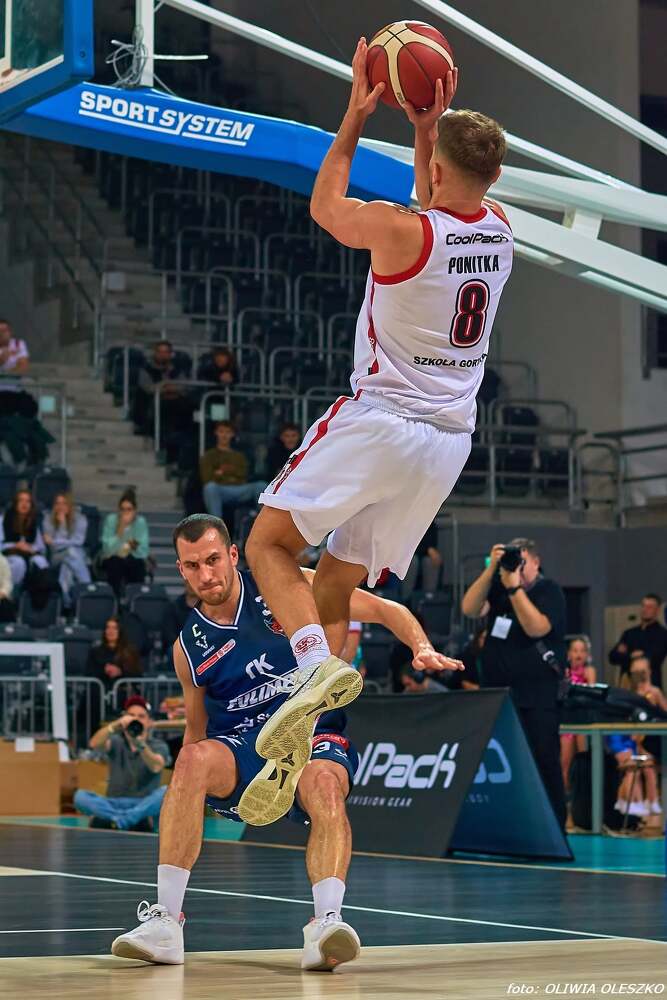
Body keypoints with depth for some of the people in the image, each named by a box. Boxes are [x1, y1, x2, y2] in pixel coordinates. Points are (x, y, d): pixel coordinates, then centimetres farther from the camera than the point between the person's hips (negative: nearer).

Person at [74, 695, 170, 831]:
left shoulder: (158, 746, 4)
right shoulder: (117, 743, 9)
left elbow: (156, 767, -19)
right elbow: (94, 744, -14)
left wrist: (140, 744, -39)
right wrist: (115, 725, -32)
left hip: (145, 806, -1)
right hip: (114, 804, 1)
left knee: (166, 792, -31)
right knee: (80, 795, -24)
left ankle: (117, 820, -39)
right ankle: (134, 819, -39)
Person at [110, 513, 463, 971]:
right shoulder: (190, 647, 8)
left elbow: (386, 610, 3)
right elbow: (197, 731, 19)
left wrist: (422, 648, -16)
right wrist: (188, 795, 2)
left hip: (316, 734, -2)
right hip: (241, 746, 2)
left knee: (323, 783, -38)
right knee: (194, 758, -33)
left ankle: (326, 924, -53)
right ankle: (165, 920, -35)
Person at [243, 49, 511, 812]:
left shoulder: (397, 229, -15)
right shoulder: (499, 231, 3)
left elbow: (324, 206, 7)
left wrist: (356, 114, 14)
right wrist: (428, 124, 23)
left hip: (381, 424, -6)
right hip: (450, 441, 7)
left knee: (268, 543, 4)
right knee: (338, 584, 14)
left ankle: (318, 662, -22)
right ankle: (300, 742, 8)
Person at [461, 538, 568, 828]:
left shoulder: (549, 591, -4)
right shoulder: (497, 586, 11)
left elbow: (536, 628, -20)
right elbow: (470, 609, -6)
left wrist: (514, 587, -23)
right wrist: (491, 570, -15)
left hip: (537, 698, -5)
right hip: (495, 692, 5)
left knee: (544, 762, -6)